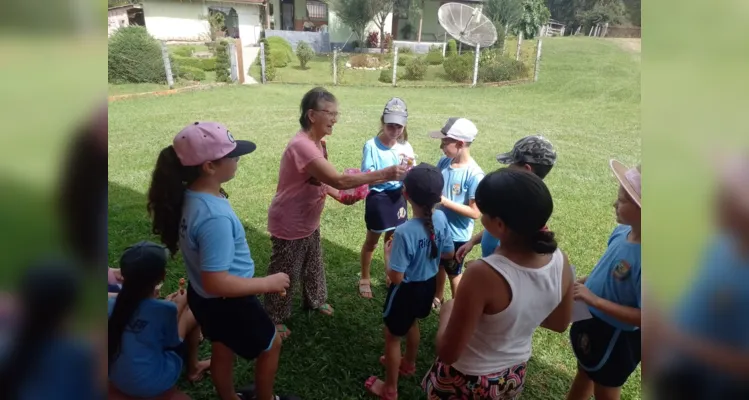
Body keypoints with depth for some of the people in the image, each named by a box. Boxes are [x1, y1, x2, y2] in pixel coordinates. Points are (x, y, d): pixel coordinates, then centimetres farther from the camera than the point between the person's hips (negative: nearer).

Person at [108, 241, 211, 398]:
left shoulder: (112, 304, -10)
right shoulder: (165, 309, -25)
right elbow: (173, 342, -6)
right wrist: (178, 307, 5)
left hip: (116, 381, 6)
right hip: (153, 385, -5)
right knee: (192, 312, 4)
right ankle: (193, 368, 25)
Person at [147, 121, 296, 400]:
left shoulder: (189, 195, -8)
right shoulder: (215, 217, -38)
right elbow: (216, 282, -33)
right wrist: (268, 283, -24)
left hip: (204, 298, 8)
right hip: (228, 304, -8)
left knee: (222, 351, 30)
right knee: (271, 346, 20)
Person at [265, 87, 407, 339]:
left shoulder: (315, 142, -1)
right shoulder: (302, 145, -33)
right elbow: (338, 180, -39)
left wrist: (340, 197, -4)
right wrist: (383, 174, -38)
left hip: (308, 221, 9)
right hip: (289, 224, -9)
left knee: (314, 265, 25)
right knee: (285, 274, 10)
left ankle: (315, 301, 49)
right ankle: (275, 319, 32)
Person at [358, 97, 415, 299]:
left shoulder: (405, 146, -4)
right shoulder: (371, 145, -16)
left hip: (397, 198, 4)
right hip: (377, 198, -4)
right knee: (372, 241, 14)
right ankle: (365, 279, 33)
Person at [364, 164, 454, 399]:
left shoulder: (405, 232, -35)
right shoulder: (441, 218, -16)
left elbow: (395, 277, -28)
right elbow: (449, 253, -1)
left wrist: (389, 252, -13)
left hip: (407, 290, -6)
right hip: (429, 284, 7)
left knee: (392, 336, 16)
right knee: (411, 324, 32)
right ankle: (408, 364, 57)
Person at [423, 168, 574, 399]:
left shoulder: (483, 274, -37)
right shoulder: (560, 262, -18)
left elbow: (448, 352, -27)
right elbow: (560, 324, 1)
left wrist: (448, 310, -11)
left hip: (467, 381, -5)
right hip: (514, 376, 5)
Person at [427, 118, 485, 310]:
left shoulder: (474, 174, -25)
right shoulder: (444, 162, -5)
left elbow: (475, 213, -23)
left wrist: (444, 201, -25)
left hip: (457, 234, -6)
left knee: (454, 273, 15)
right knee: (439, 265, 25)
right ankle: (437, 298, 50)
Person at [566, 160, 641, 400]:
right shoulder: (622, 231, -10)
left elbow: (642, 317, -30)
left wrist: (594, 299, -31)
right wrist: (583, 281, -2)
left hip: (615, 337, -7)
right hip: (591, 320, 7)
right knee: (584, 373, 31)